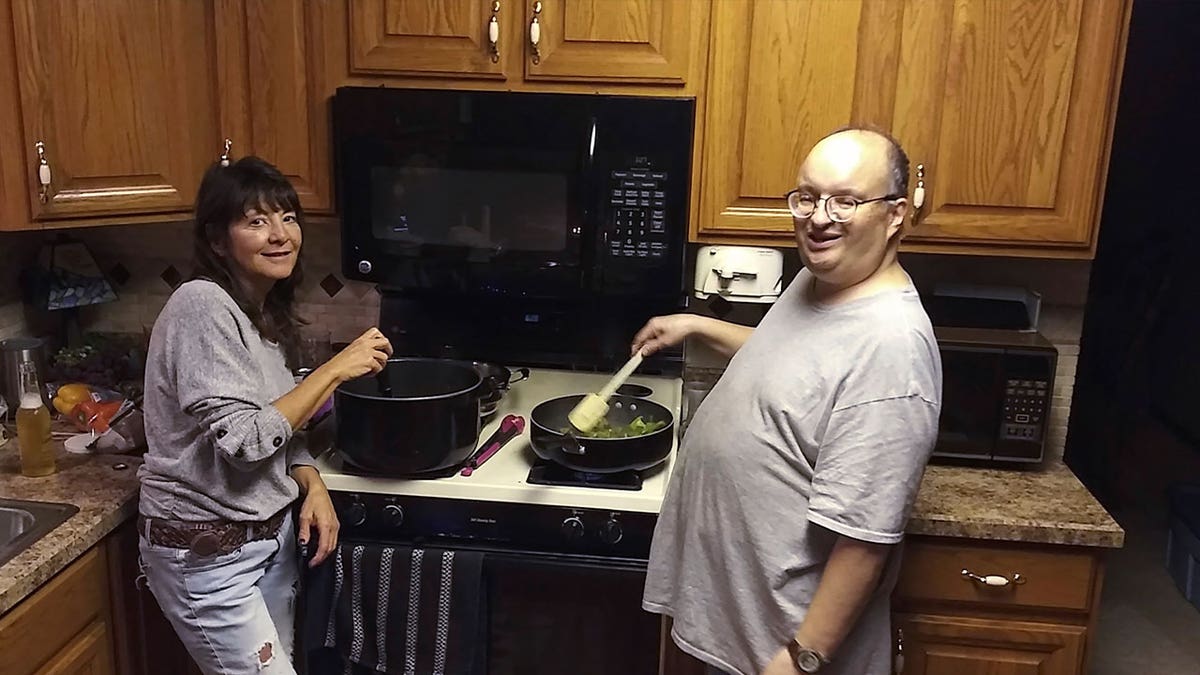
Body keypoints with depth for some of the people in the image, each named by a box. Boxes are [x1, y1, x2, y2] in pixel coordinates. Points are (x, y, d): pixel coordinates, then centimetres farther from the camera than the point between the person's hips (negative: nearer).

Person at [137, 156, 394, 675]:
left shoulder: (268, 314, 6)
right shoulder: (202, 305, -20)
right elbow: (243, 439, -25)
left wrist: (313, 485, -5)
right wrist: (335, 369, -20)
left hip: (272, 533, 8)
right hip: (205, 550, -8)